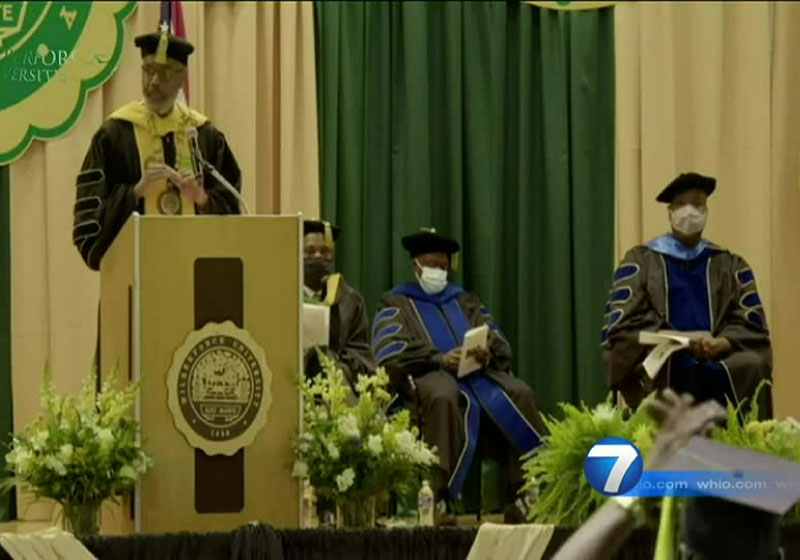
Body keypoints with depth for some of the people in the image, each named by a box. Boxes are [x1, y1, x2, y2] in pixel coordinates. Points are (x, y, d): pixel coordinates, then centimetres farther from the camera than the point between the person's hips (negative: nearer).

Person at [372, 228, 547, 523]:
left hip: (477, 372, 4)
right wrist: (439, 358, -19)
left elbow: (501, 345, 16)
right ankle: (438, 500, -46)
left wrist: (487, 354, -11)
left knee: (520, 394, -26)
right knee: (444, 398, -41)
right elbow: (389, 354, -3)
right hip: (429, 374, -4)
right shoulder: (395, 303, 16)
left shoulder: (466, 302, 29)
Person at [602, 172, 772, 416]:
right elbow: (624, 323, 0)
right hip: (659, 359, -2)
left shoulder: (731, 266, 20)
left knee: (751, 366, -30)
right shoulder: (640, 262, 12)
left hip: (720, 361, 2)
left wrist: (720, 344, -13)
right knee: (671, 369, -37)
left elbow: (752, 325, 10)